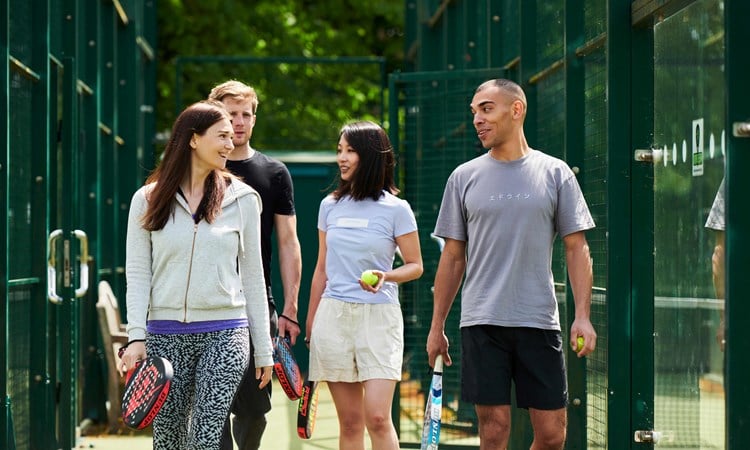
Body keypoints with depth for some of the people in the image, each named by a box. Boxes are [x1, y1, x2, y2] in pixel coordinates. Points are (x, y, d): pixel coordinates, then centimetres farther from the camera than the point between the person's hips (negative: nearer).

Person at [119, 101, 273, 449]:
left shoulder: (242, 198, 7)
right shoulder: (147, 200, 5)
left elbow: (252, 276, 9)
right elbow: (137, 275, 3)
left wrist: (263, 350, 9)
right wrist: (137, 337, -9)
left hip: (225, 335, 0)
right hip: (165, 336, 0)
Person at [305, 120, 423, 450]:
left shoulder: (396, 209, -2)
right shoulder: (330, 206, 10)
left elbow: (415, 266, 3)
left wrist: (386, 276, -18)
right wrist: (310, 324, 16)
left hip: (379, 315, -3)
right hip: (333, 314, 3)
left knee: (377, 417, -13)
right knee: (350, 422, 4)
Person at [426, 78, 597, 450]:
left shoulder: (555, 173, 5)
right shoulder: (464, 177, 8)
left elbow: (576, 248, 5)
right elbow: (452, 257, 11)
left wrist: (582, 315, -6)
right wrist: (437, 326, 8)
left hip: (539, 322, 0)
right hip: (481, 322, 0)